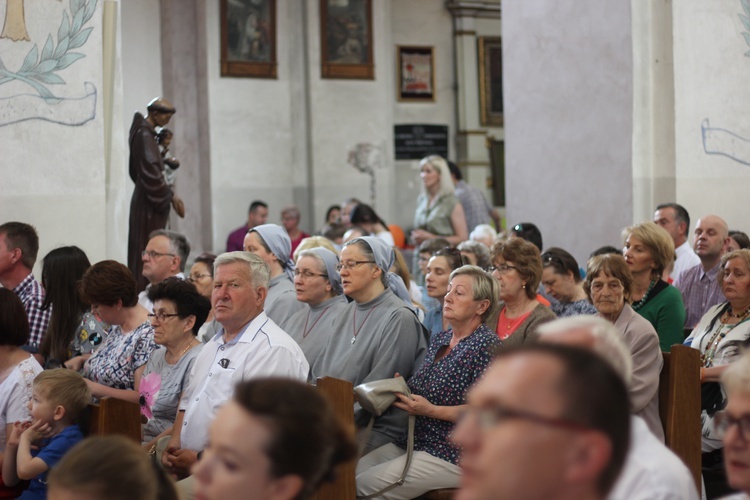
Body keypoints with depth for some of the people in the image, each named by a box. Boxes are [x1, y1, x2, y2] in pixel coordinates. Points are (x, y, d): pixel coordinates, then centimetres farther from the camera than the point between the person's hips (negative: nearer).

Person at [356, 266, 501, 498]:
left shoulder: (487, 346, -11)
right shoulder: (439, 339, 15)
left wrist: (431, 410, -21)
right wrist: (403, 391, 0)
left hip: (454, 455, -8)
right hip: (416, 442, 8)